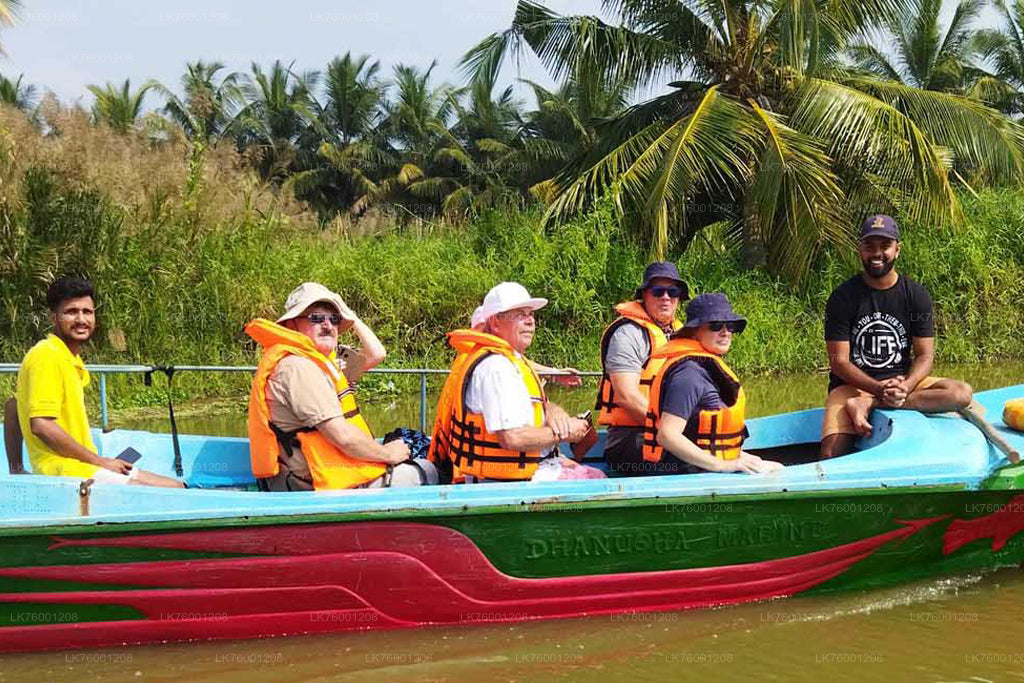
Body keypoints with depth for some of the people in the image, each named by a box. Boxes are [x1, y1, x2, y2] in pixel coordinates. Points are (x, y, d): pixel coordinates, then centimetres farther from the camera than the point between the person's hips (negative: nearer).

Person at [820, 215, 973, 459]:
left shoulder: (917, 296, 2)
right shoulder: (842, 298, -5)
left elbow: (925, 356, -1)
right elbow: (839, 361, -10)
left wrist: (905, 386, -23)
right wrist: (879, 388, -25)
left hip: (904, 380, 4)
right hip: (853, 385, -4)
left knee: (963, 393, -25)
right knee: (831, 455, -30)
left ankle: (867, 405, -25)